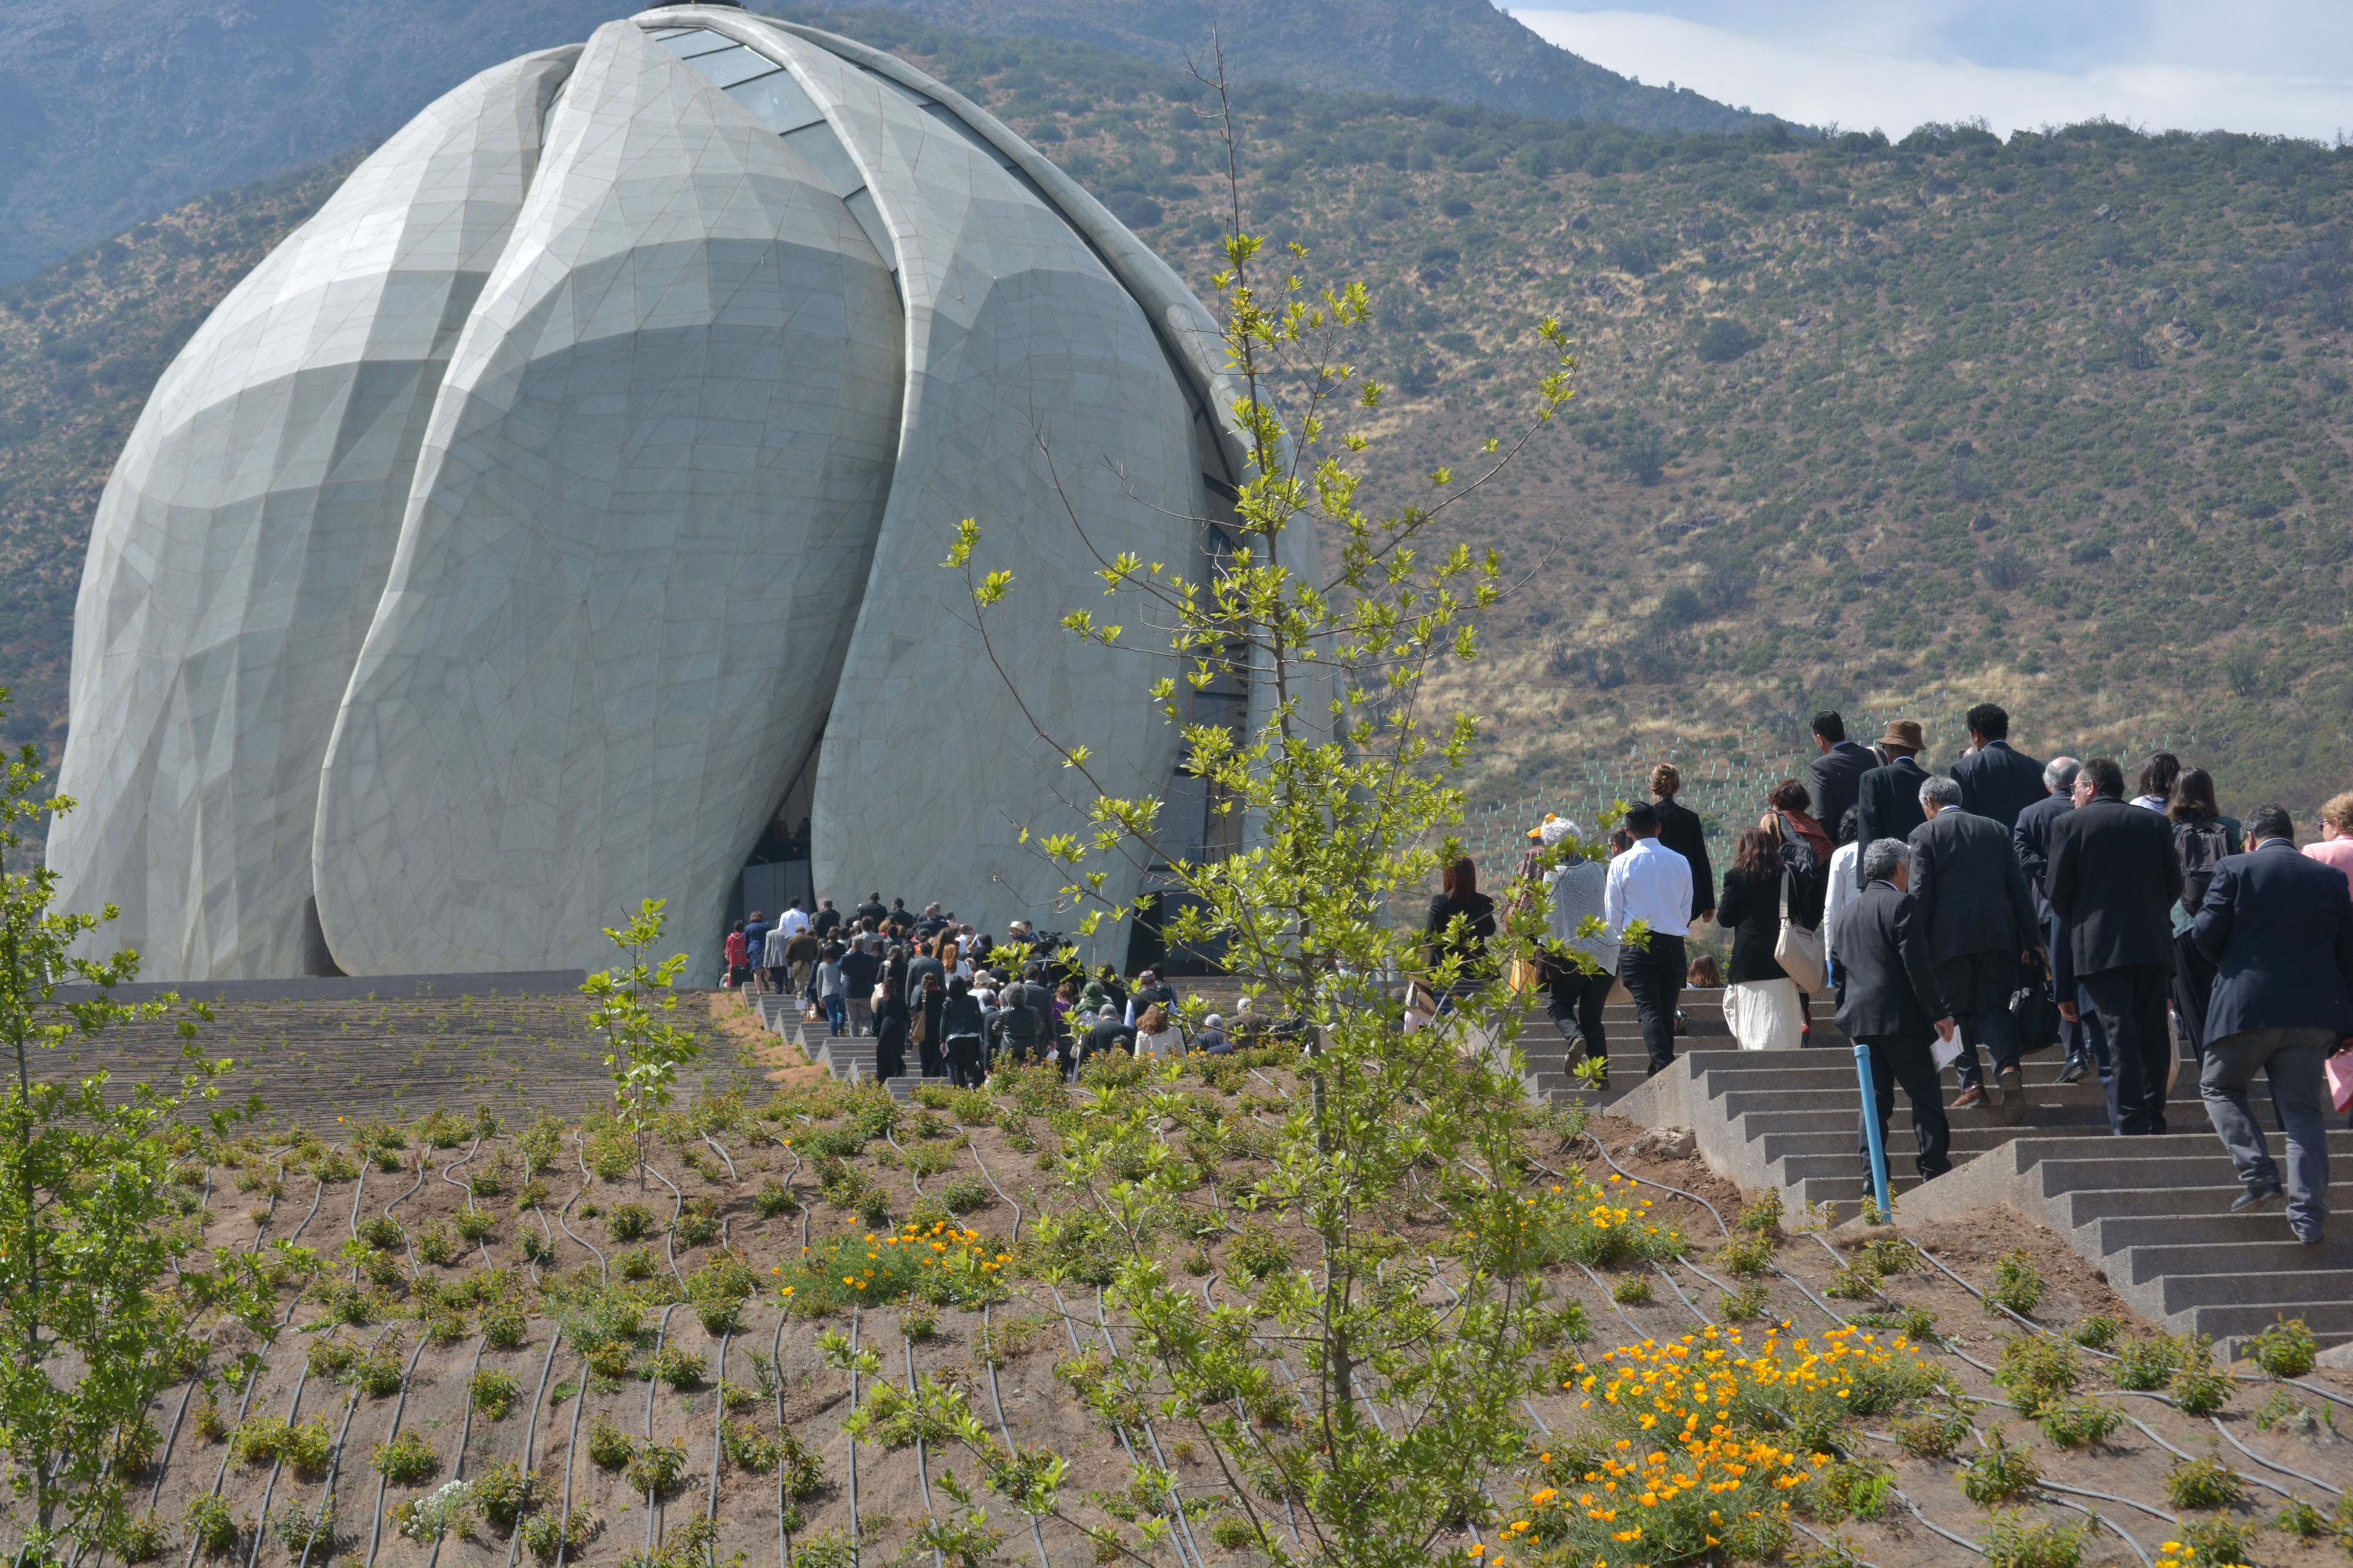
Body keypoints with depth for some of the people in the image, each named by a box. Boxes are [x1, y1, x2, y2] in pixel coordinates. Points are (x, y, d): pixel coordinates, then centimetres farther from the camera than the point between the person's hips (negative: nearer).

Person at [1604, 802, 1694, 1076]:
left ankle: (1663, 1066, -28)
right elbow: (1687, 911, 12)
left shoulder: (1621, 863, -3)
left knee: (1649, 1011, -10)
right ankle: (1660, 1074, 11)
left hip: (1636, 944, -3)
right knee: (1667, 1013, 10)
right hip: (1674, 943, 3)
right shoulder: (1680, 862, 5)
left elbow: (1612, 914, 1)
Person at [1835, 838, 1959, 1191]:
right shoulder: (1901, 904, -8)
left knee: (1875, 1098, 7)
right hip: (1900, 1017, -7)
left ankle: (1872, 1176, 1)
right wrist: (1939, 1013, -10)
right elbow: (1917, 966, -14)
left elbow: (1840, 967, 19)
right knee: (1925, 1095, 0)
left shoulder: (1853, 910, 15)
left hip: (1860, 1017, 7)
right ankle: (1935, 1170, 0)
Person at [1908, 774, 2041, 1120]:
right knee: (1993, 1006, 5)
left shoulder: (1925, 834, 2)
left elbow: (1920, 894, -4)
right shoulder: (1996, 829, 14)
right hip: (1999, 933, 3)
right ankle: (2008, 1067, -19)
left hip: (1950, 936, -3)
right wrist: (2030, 939, 13)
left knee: (1957, 1011, 6)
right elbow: (2018, 886, 11)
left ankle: (1972, 1084, -3)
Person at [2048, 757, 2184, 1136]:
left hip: (2100, 945, -3)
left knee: (2119, 1034, -6)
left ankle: (2129, 1123, -10)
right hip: (2154, 944, 3)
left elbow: (2058, 892, -1)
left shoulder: (2069, 824, 0)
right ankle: (2154, 1118, 12)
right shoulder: (2156, 823, 10)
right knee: (2152, 1033, 10)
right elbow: (2174, 886, 8)